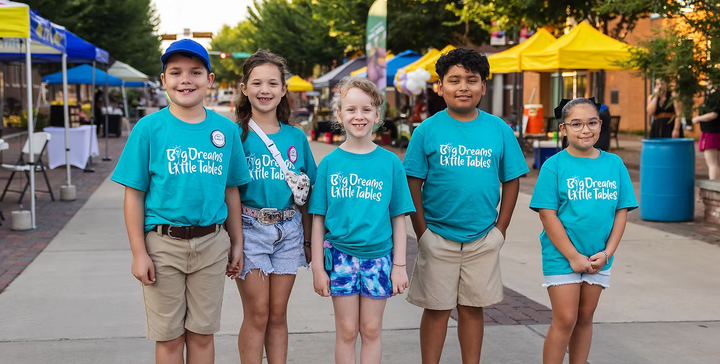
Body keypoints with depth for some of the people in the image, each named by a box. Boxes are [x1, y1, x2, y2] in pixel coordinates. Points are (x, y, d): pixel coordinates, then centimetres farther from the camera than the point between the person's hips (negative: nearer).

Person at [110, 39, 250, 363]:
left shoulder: (227, 129, 3)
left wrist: (237, 243, 11)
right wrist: (139, 252, -8)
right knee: (169, 337, 9)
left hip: (211, 243, 2)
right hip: (163, 242, -2)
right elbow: (134, 194, -4)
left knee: (202, 335, 12)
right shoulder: (149, 128, -5)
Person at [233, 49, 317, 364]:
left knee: (278, 314, 10)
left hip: (288, 230, 3)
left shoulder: (296, 137, 7)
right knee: (257, 314, -1)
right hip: (250, 228, -3)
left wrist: (309, 236, 9)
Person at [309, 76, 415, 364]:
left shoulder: (390, 162, -2)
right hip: (340, 253, 0)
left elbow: (399, 218, 2)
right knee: (346, 331, 8)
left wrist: (399, 264, -1)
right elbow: (318, 218, 1)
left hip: (378, 255, 0)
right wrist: (317, 266, -2)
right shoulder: (330, 163, -2)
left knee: (371, 330, 10)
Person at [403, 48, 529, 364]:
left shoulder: (499, 130, 0)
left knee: (473, 308, 13)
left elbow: (511, 181, 5)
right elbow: (413, 184, -3)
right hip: (438, 238, -1)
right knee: (436, 309, 8)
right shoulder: (428, 130, -4)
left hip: (483, 239, 2)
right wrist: (422, 232, -8)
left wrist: (500, 228, 0)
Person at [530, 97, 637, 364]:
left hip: (598, 259, 4)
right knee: (565, 320, -3)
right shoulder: (554, 166, -9)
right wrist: (573, 256, -14)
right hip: (562, 256, -4)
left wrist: (607, 253, -6)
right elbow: (547, 214, -12)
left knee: (585, 317, 13)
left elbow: (621, 211, 3)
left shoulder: (614, 164, 1)